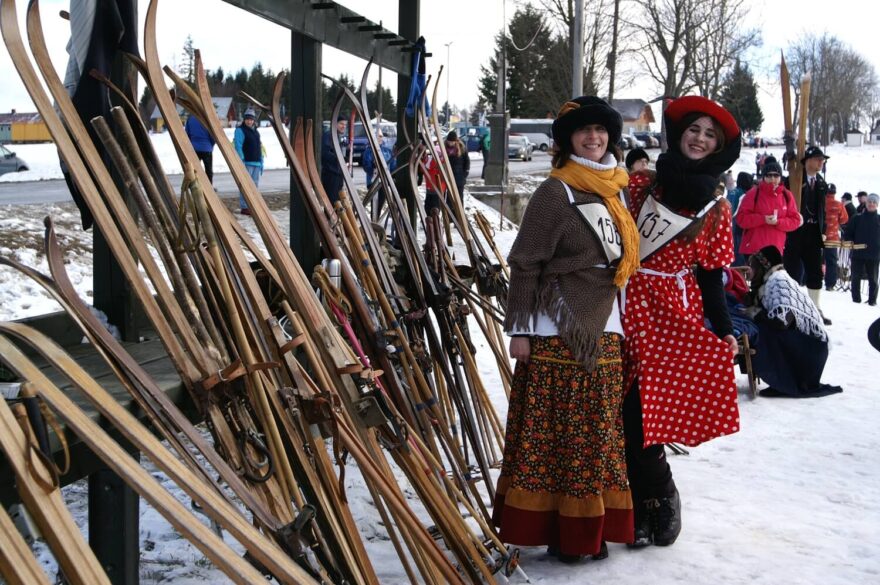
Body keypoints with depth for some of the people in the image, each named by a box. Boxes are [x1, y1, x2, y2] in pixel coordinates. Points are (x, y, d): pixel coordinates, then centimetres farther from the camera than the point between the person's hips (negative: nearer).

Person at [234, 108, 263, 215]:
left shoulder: (256, 131, 19)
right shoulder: (240, 130, -6)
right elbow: (238, 147, -13)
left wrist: (261, 162, 19)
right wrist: (241, 161, -20)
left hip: (256, 163, 8)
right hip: (246, 162, -8)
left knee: (255, 185, 11)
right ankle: (244, 207, -8)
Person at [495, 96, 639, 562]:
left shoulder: (614, 190, 13)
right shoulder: (555, 192, -8)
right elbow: (525, 265, -10)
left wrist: (620, 323, 19)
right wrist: (520, 329, -14)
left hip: (603, 332, 7)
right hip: (557, 333, -7)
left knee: (596, 434, 12)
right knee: (552, 432, -2)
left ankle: (587, 528, 23)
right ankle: (553, 529, 8)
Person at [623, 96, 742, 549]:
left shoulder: (716, 209, 8)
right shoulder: (638, 187, 5)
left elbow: (710, 274, 8)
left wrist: (723, 330, 1)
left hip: (677, 314, 0)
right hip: (628, 309, 1)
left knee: (638, 410, -7)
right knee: (632, 410, -3)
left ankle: (646, 506, 10)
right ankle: (659, 496, 15)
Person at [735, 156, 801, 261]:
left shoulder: (787, 196, 8)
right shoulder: (754, 193, -2)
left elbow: (796, 220, 7)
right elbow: (741, 218, -6)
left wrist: (778, 222, -12)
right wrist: (763, 219, -19)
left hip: (776, 249, 4)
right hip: (753, 249, -3)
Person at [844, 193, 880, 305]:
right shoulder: (857, 219, 5)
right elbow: (848, 233, 9)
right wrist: (851, 243, -8)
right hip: (858, 254, 1)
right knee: (856, 277, 4)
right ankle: (856, 299, 13)